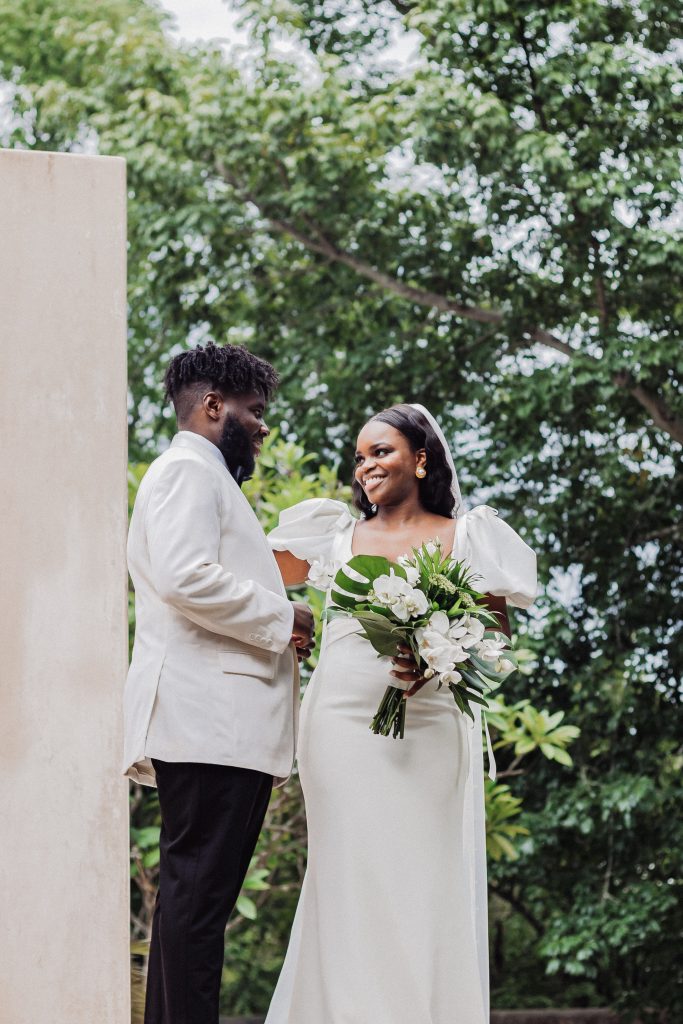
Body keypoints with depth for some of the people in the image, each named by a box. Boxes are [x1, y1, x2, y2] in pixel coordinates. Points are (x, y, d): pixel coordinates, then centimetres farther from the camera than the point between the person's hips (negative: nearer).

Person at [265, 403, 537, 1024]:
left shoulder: (466, 538, 8)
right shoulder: (337, 536, 14)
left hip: (432, 726, -1)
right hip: (342, 723, 2)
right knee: (350, 880, -2)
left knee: (428, 879, -3)